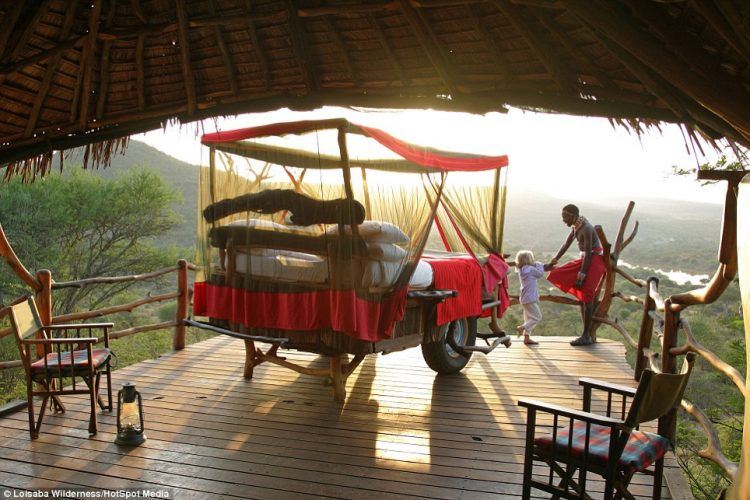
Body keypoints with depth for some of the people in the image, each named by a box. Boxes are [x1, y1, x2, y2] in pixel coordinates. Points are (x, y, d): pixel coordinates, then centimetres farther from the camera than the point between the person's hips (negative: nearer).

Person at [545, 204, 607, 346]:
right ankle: (588, 334, 13)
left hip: (594, 260, -9)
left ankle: (586, 336, -4)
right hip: (585, 259, 9)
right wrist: (552, 262, 13)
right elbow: (566, 244, 15)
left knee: (586, 297, -9)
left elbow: (588, 253, -23)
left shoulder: (586, 229, -21)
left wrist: (581, 276, -22)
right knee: (581, 297, 9)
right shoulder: (576, 226, 8)